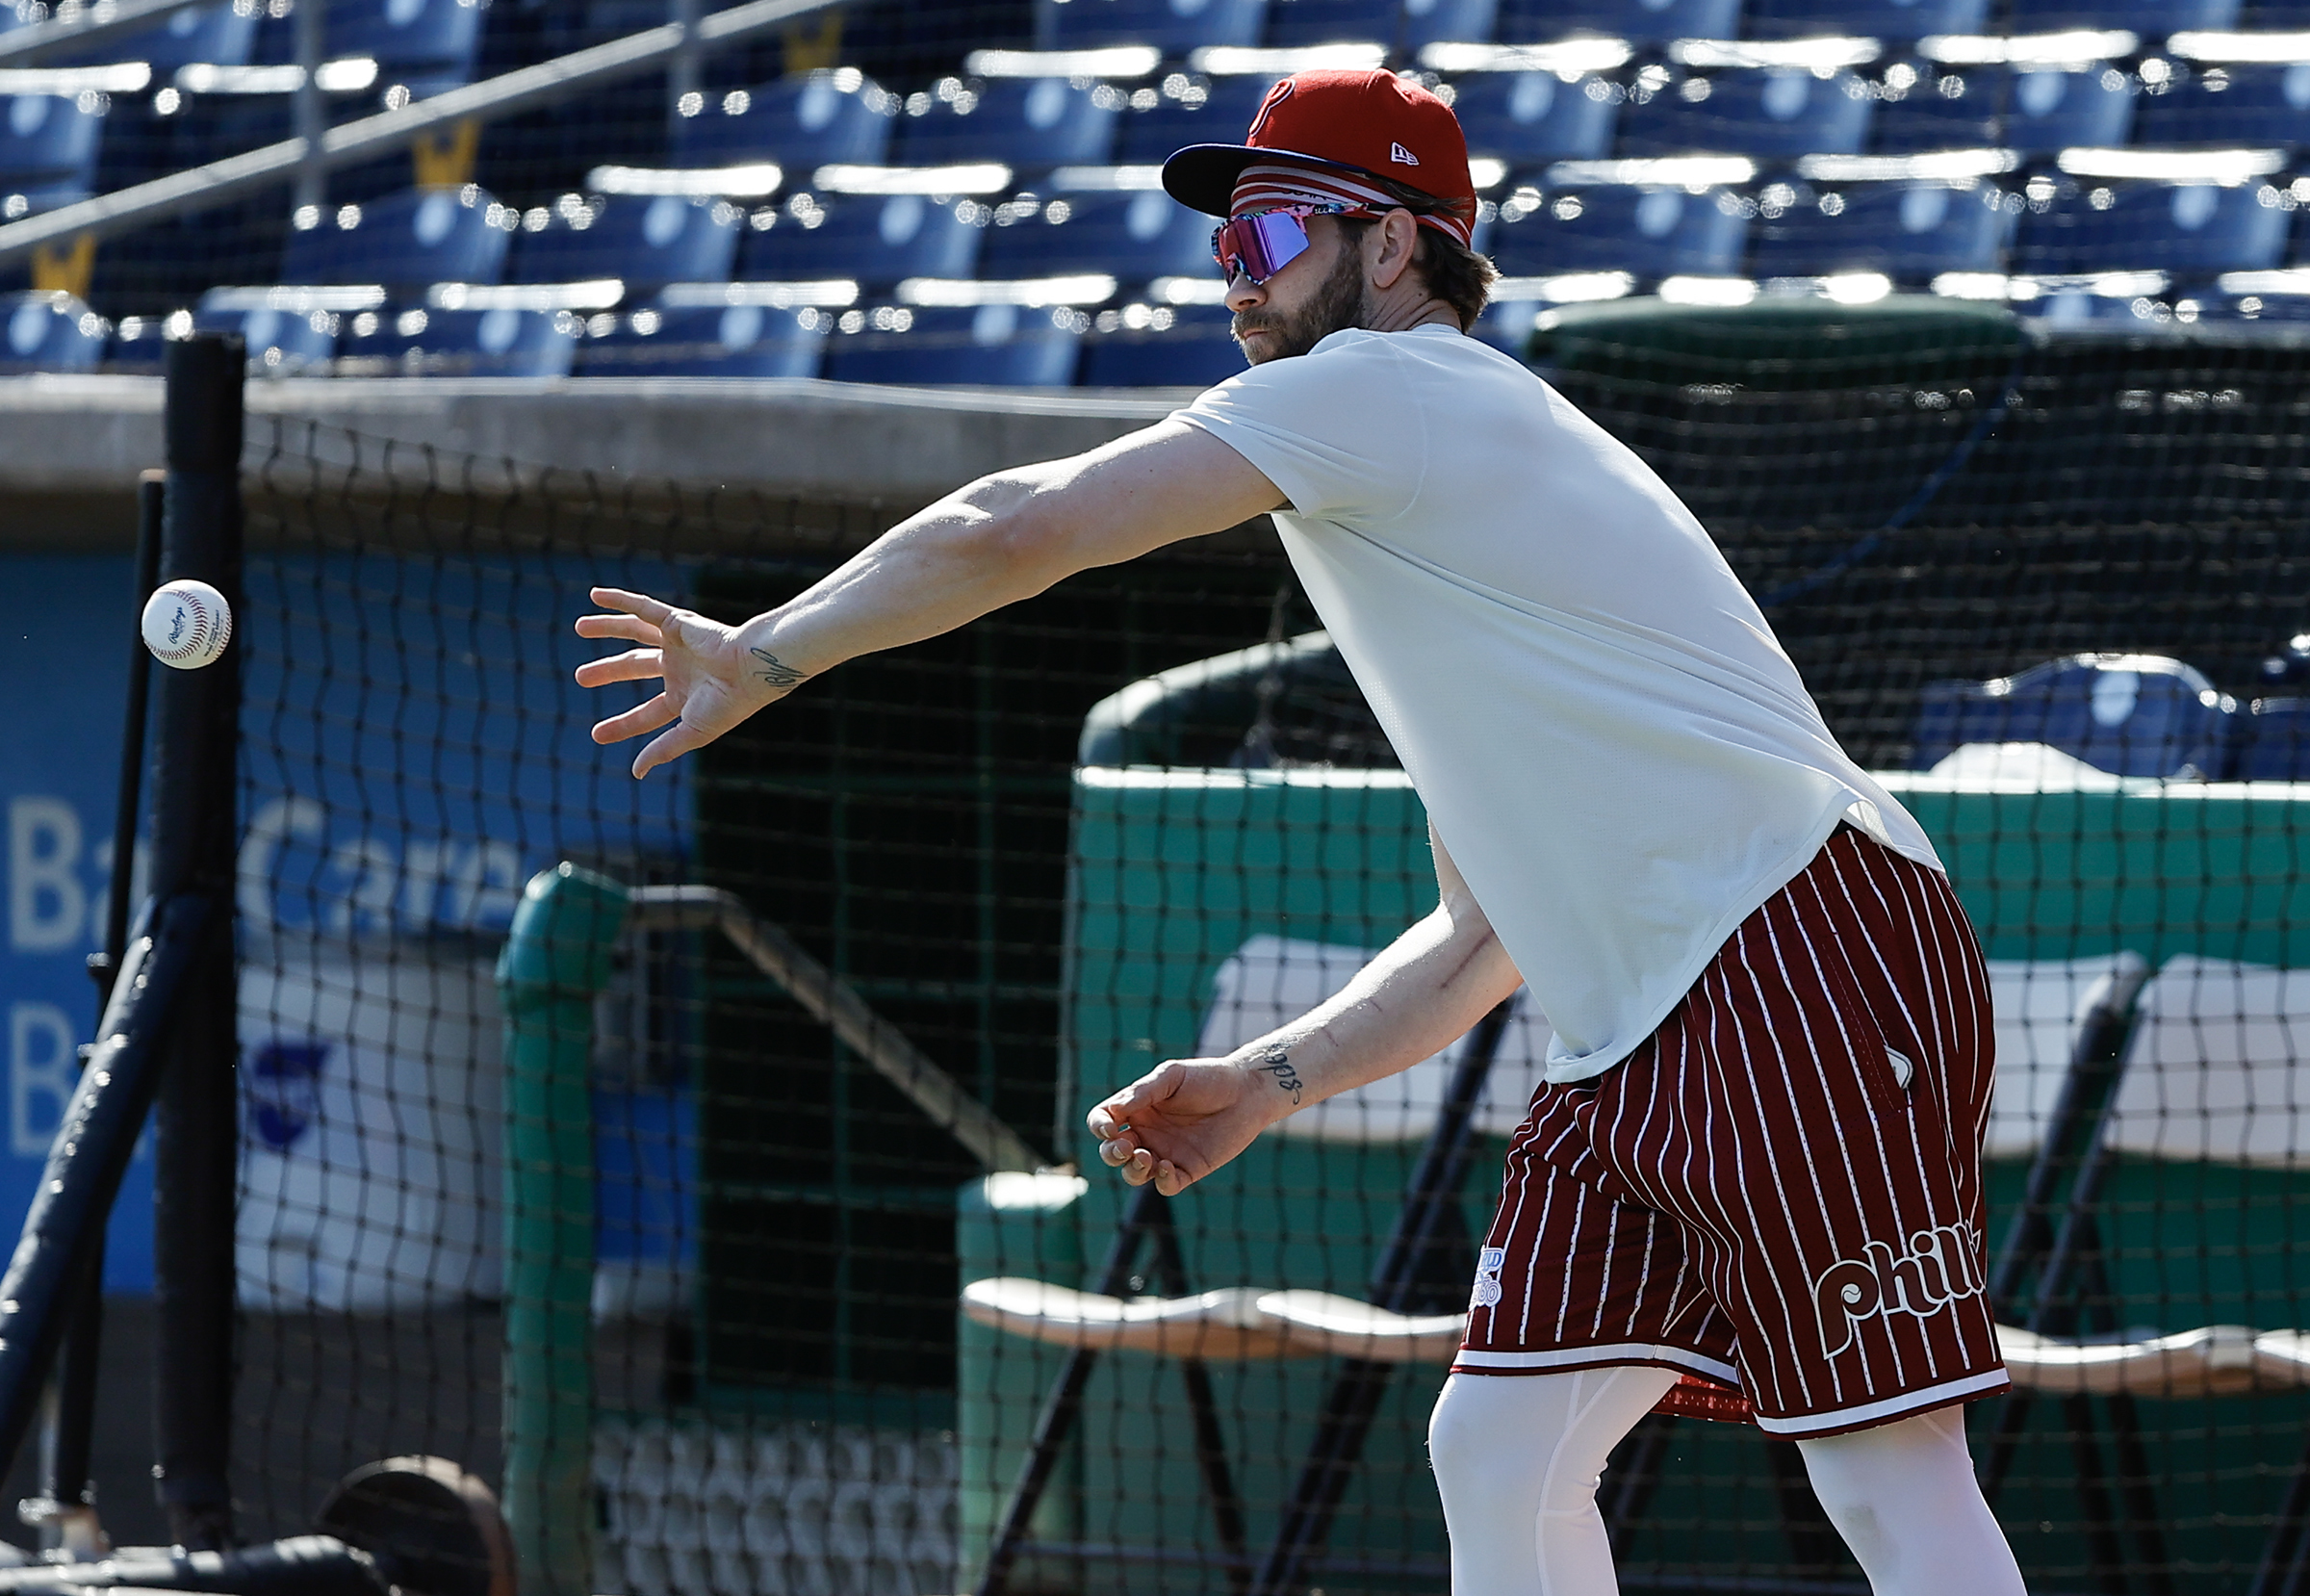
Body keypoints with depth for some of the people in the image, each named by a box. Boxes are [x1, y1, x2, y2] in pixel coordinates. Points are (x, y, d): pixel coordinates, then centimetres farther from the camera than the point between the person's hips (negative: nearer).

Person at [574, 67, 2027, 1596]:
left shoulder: (1380, 384, -2)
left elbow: (1019, 527, -7)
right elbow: (1486, 934, 30)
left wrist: (763, 656, 4)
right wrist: (1268, 1082, 23)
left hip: (1807, 955, -10)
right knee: (1500, 1455, 7)